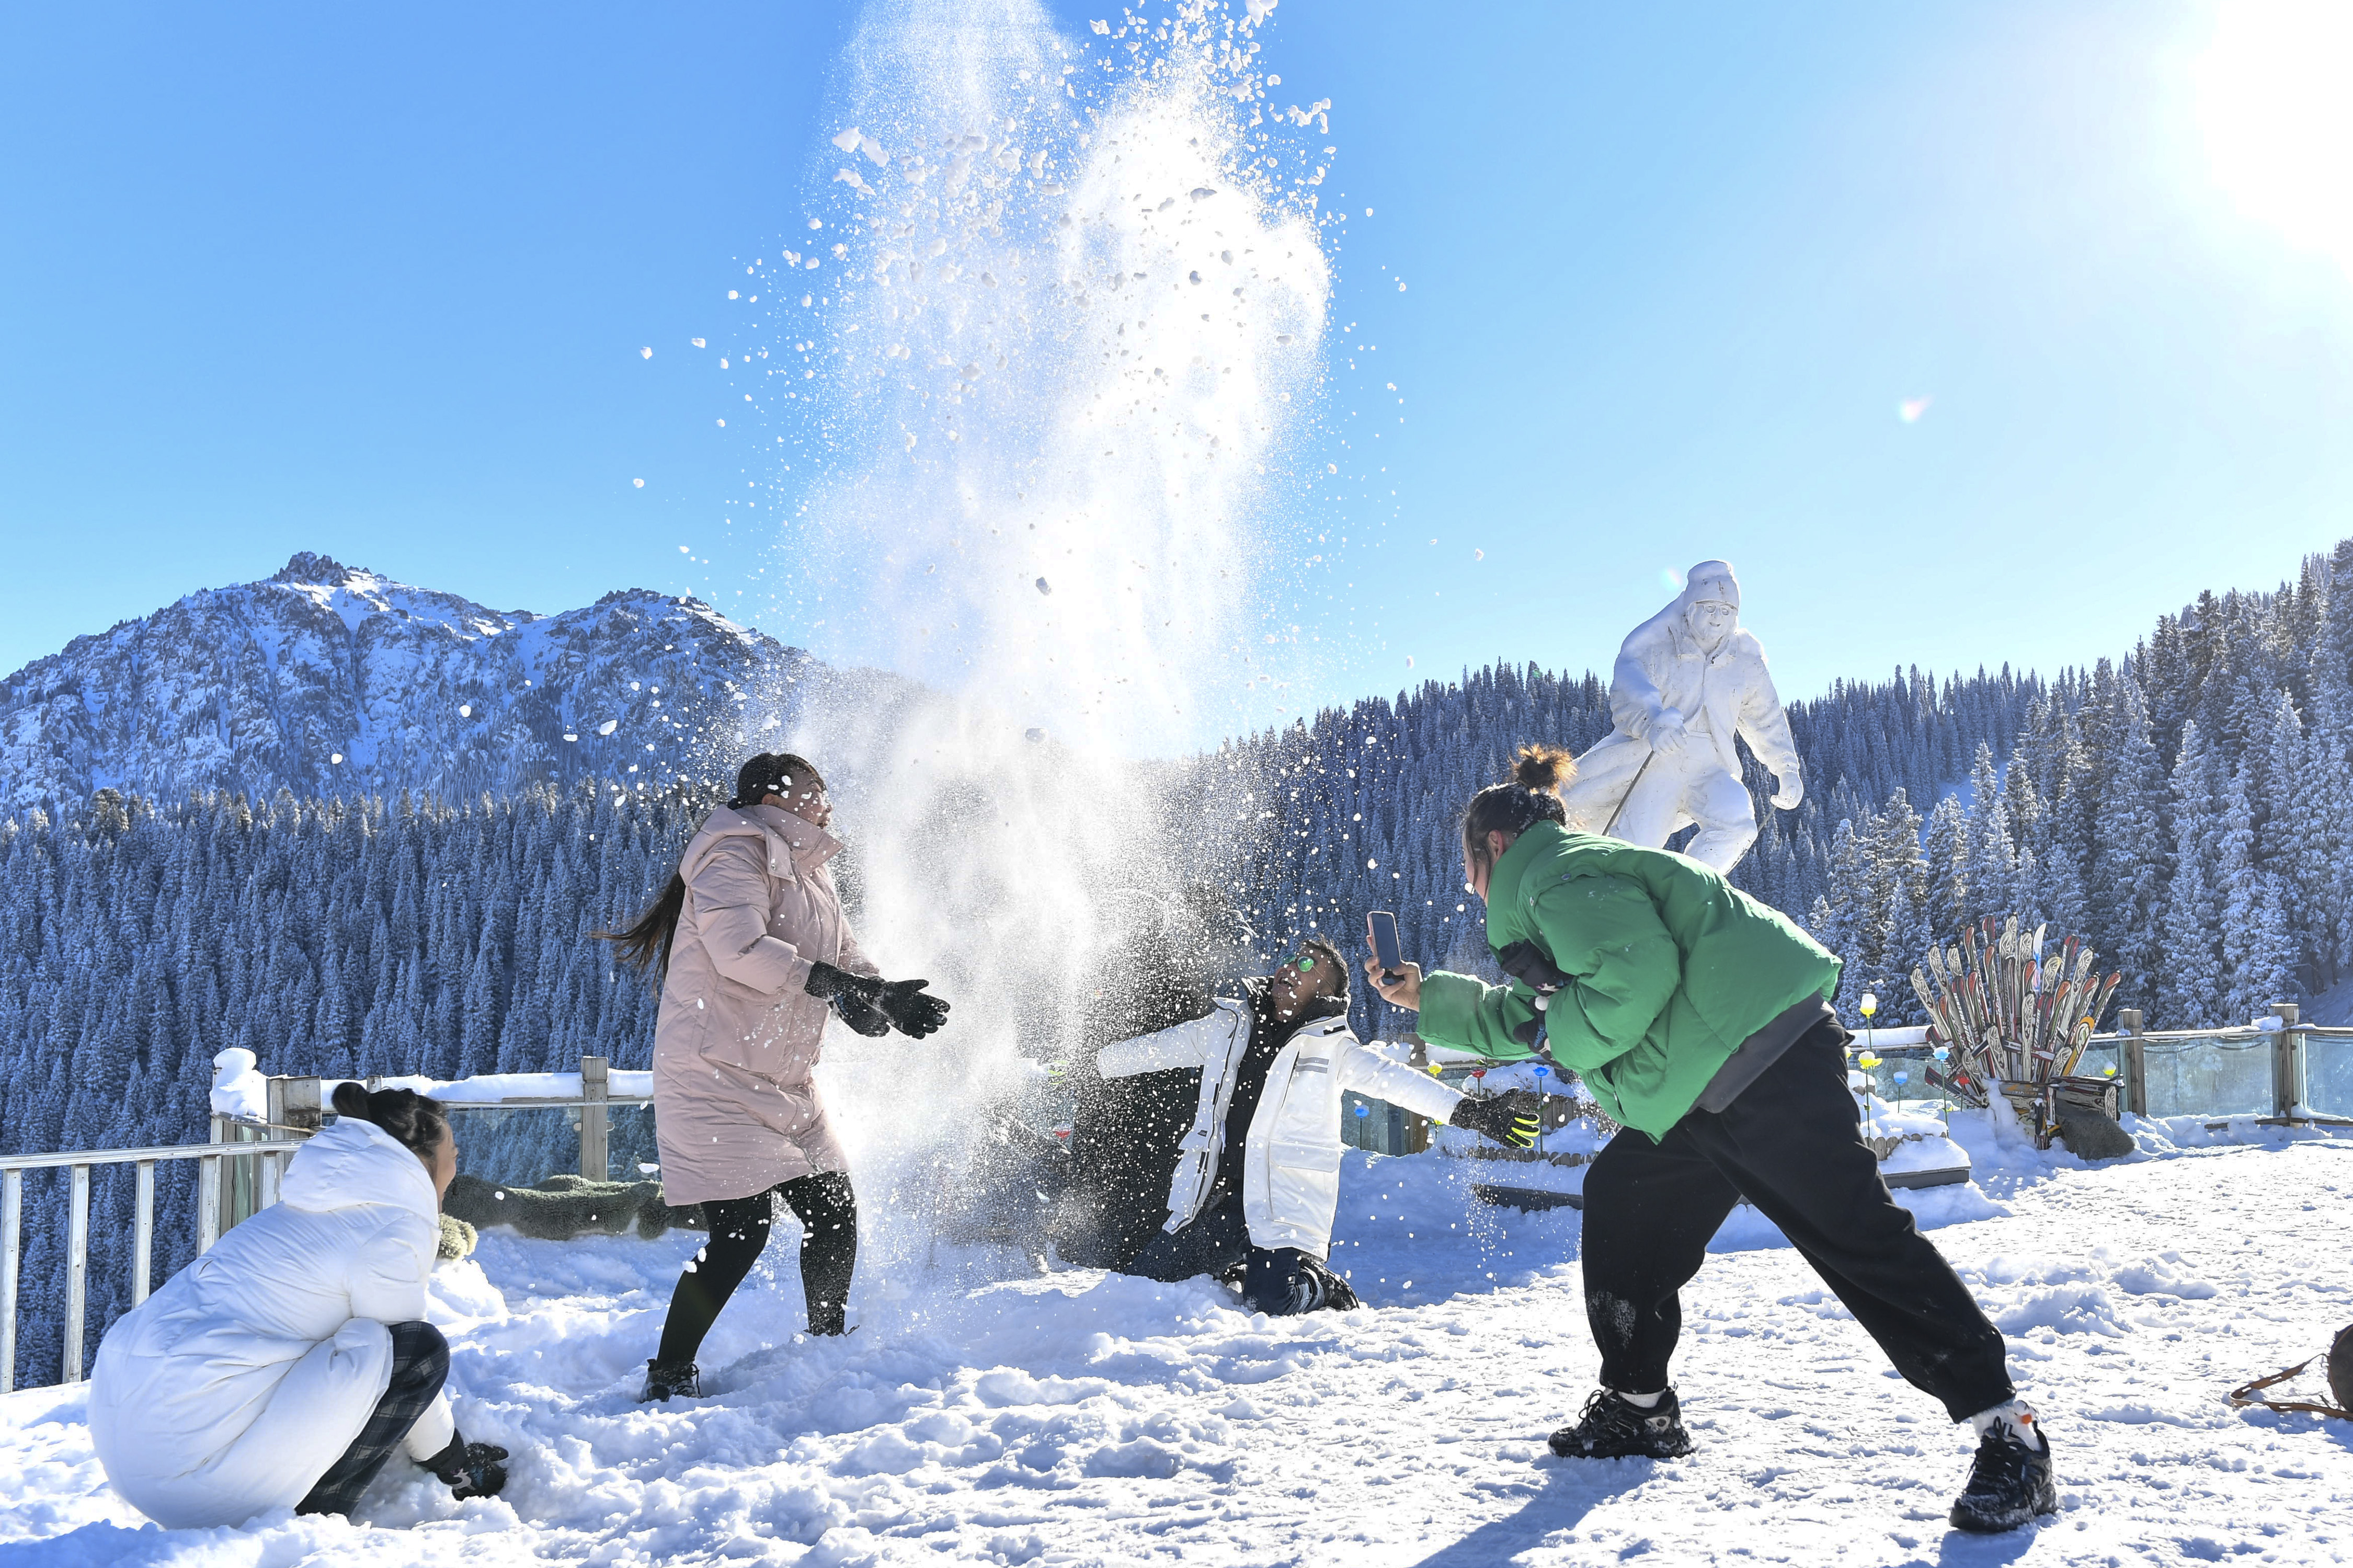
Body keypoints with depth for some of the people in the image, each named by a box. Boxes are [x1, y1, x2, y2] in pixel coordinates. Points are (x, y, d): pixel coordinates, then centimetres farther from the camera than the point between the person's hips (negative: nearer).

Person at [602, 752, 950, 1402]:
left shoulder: (811, 874, 18)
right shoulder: (737, 848, -11)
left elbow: (846, 963, 13)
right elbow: (740, 948, -26)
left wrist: (889, 998, -8)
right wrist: (832, 984, -29)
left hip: (785, 1082, 9)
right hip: (716, 1076, -9)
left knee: (835, 1215, 9)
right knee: (742, 1232, -14)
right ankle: (668, 1376, 3)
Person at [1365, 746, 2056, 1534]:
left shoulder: (1555, 874, -6)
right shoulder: (1575, 874, 27)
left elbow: (1634, 975, -24)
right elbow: (1527, 1017, 38)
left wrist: (1560, 1034, -9)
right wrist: (1432, 998, 42)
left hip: (1762, 1059, -11)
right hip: (1706, 1087, 11)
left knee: (1854, 1235, -13)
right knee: (1620, 1200, 16)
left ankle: (2008, 1434, -10)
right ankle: (1638, 1408, 25)